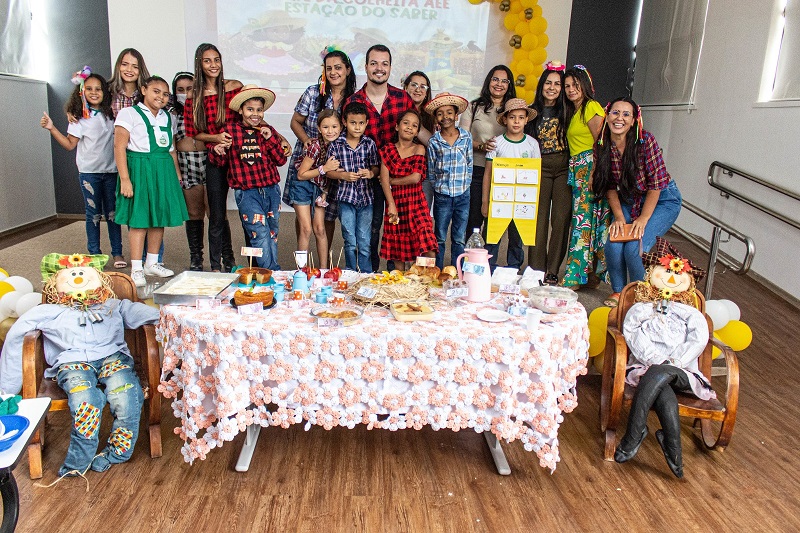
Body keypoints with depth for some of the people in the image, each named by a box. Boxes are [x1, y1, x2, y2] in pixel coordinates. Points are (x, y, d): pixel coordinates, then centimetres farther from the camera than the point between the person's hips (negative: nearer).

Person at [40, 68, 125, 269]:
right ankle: (94, 254, 12)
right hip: (89, 171, -2)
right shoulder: (79, 117, -1)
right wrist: (52, 128, -10)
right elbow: (70, 144, -1)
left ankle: (117, 252, 12)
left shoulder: (110, 114, 6)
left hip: (110, 170, 2)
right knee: (93, 214, 4)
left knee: (113, 213, 5)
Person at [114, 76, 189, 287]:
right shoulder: (129, 114, -4)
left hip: (164, 172, 6)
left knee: (159, 218, 10)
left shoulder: (168, 117, 16)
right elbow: (119, 148, -10)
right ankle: (136, 269, 2)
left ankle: (152, 263, 22)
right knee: (139, 219, -5)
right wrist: (125, 179, -17)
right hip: (140, 170, -6)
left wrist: (177, 175, 16)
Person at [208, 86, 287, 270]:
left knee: (273, 234, 13)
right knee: (260, 234, -12)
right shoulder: (230, 131, 0)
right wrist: (216, 151, -15)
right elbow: (221, 162, 6)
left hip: (271, 190, 4)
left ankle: (272, 272, 25)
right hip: (246, 192, -4)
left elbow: (281, 160, 1)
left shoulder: (268, 131, 7)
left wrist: (270, 139, -9)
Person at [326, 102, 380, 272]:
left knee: (365, 242, 7)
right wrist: (343, 175, -16)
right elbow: (328, 171, 1)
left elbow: (376, 167, 9)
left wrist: (371, 173, -13)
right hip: (346, 197, -1)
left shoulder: (370, 144, 2)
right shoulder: (336, 145, -3)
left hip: (366, 197, 1)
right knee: (350, 242, 6)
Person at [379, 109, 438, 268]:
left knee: (428, 249, -14)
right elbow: (384, 179, -4)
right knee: (397, 249, 7)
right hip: (396, 203, 2)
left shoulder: (419, 149, 3)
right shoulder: (388, 150, 6)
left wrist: (392, 181, -1)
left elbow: (415, 178, -9)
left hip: (416, 203, -1)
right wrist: (391, 205, -13)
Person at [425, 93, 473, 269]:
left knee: (459, 239, 7)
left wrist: (466, 183, 4)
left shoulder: (466, 137, 0)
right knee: (440, 238, 9)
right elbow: (431, 170, 4)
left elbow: (469, 163, 6)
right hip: (442, 195, -1)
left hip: (463, 195, 1)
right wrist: (436, 186, 4)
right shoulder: (433, 141, -2)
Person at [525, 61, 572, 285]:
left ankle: (552, 271, 6)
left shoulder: (566, 111, 7)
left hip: (564, 167, 0)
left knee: (561, 219, -2)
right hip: (539, 168, 0)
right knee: (539, 219, -2)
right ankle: (536, 270, 6)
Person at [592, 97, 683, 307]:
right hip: (629, 201, 4)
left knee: (634, 248, -22)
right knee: (613, 246, -17)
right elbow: (610, 187, -1)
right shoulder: (602, 146, -8)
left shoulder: (645, 141, -22)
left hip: (662, 200, -4)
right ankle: (618, 291, 9)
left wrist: (643, 219, -18)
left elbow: (656, 183, -18)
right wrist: (619, 217, -11)